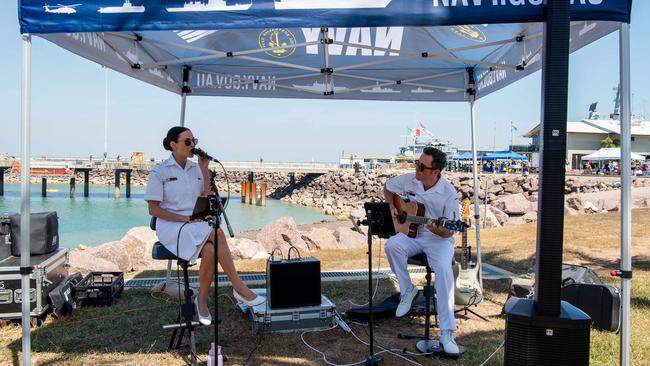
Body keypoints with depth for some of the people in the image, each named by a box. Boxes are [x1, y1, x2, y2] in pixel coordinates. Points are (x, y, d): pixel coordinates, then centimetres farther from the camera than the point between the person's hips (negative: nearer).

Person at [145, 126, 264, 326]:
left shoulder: (196, 169, 10)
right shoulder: (159, 172, -5)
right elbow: (153, 209, -7)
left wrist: (205, 169, -2)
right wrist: (185, 218, -17)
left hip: (197, 225, 5)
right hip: (171, 227, -5)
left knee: (210, 251, -31)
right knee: (217, 235, -32)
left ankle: (202, 301, -14)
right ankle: (239, 287, -22)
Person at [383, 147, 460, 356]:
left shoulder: (448, 193, -16)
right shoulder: (409, 180, -5)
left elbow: (449, 232, -12)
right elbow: (387, 188, 17)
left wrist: (439, 231, -34)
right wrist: (392, 206, 2)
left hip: (438, 239, -3)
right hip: (412, 233, 4)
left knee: (444, 268, -32)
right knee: (392, 245, -30)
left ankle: (447, 333, -28)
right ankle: (407, 290, -6)